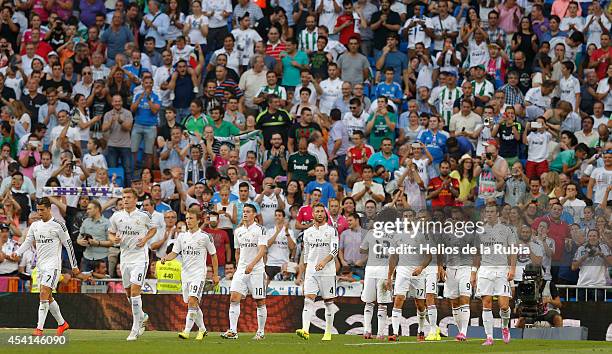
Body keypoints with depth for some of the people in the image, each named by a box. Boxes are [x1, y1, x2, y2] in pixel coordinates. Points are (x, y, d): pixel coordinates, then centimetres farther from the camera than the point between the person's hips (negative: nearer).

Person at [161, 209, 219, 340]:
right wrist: (165, 258, -15)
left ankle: (187, 331, -23)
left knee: (192, 301, -20)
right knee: (192, 304, 10)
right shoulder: (182, 236, 10)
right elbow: (174, 253, 8)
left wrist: (215, 275, 5)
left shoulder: (205, 237, -3)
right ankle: (202, 329, 26)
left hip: (199, 274, -6)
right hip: (185, 274, 6)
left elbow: (213, 255, 5)